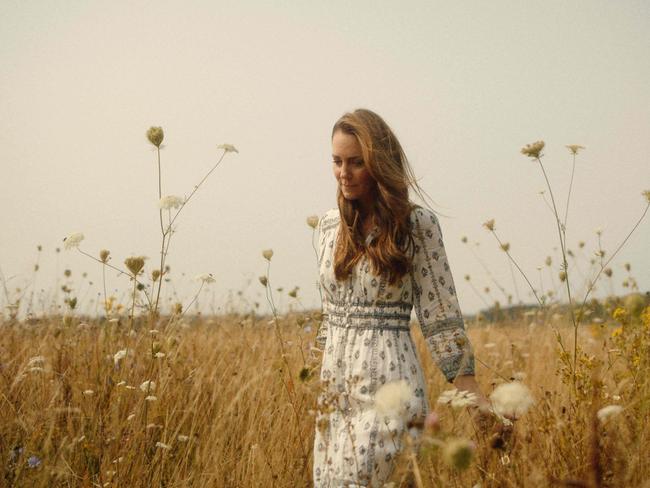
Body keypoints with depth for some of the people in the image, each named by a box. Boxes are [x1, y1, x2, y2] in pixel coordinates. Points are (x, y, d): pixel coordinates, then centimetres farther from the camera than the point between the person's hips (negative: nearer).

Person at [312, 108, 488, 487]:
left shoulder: (417, 224, -6)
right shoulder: (330, 225, 10)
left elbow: (440, 313, -5)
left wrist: (475, 397, -10)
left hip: (386, 383, -6)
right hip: (334, 385, 6)